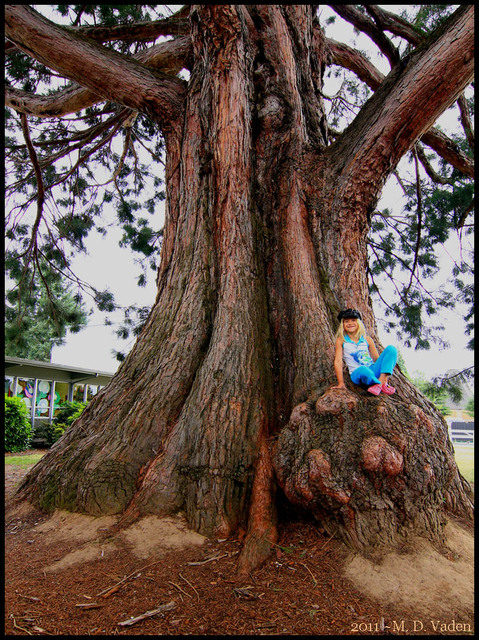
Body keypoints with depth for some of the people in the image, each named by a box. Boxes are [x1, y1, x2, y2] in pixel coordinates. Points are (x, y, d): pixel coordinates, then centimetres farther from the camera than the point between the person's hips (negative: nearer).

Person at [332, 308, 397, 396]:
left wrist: (385, 376, -1)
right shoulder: (341, 341, 3)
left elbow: (376, 358, 12)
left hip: (373, 370, 4)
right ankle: (383, 385, -14)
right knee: (363, 369, -41)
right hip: (357, 374, -4)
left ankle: (381, 381, -24)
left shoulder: (367, 340, 11)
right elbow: (338, 361, -5)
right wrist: (341, 383, -14)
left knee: (391, 348, -13)